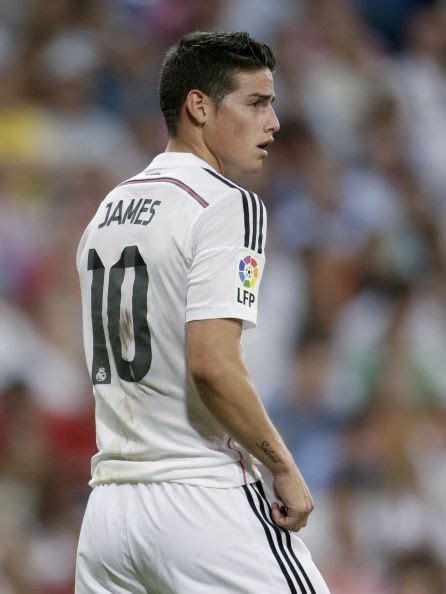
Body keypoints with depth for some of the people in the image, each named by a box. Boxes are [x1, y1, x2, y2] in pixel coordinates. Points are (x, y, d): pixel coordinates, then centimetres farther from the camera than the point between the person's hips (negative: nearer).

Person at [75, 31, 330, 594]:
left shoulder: (105, 214, 17)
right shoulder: (227, 205, -9)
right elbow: (211, 364, -20)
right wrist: (283, 468, -10)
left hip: (106, 505, 8)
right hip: (201, 500, -8)